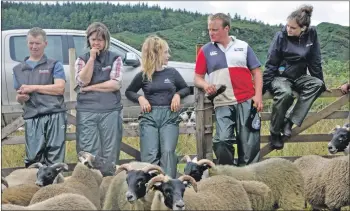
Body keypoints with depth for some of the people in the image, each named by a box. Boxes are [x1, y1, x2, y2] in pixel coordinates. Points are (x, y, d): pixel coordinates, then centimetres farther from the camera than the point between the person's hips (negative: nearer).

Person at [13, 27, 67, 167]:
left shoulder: (54, 65, 7)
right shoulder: (18, 69, 18)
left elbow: (59, 88, -6)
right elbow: (18, 97, 21)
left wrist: (33, 88, -6)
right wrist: (20, 98, -4)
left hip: (55, 116, -3)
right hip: (31, 119, 3)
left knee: (54, 161, -3)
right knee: (33, 160, 0)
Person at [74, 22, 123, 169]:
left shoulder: (115, 59, 7)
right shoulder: (81, 60, 12)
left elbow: (115, 84, -5)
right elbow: (83, 80, -5)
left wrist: (90, 88, -6)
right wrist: (92, 58, -6)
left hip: (110, 111, -1)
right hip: (87, 112, 1)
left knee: (110, 154, 0)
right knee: (90, 154, -3)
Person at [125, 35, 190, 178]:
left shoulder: (172, 72, 9)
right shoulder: (143, 75, 5)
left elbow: (186, 89, 21)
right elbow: (129, 92, 17)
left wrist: (177, 94, 0)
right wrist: (140, 98, -3)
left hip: (169, 116, 1)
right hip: (149, 116, -1)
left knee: (168, 152, -12)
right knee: (149, 154, -7)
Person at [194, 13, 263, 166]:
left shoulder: (243, 46, 10)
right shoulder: (206, 50, 10)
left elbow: (256, 72, 10)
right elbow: (198, 77, 10)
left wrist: (258, 95, -2)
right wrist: (205, 85, -13)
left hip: (246, 101, 0)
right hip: (222, 103, 0)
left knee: (249, 142, 0)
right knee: (222, 141, -11)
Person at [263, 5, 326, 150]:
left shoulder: (311, 34, -7)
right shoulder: (281, 36, -15)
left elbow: (315, 62, 3)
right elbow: (271, 63, -10)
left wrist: (322, 84, 7)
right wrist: (264, 86, -12)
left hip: (298, 77, 4)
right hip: (280, 77, -4)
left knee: (317, 84, -27)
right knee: (285, 93, -37)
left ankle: (289, 121, -26)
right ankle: (275, 132, -17)